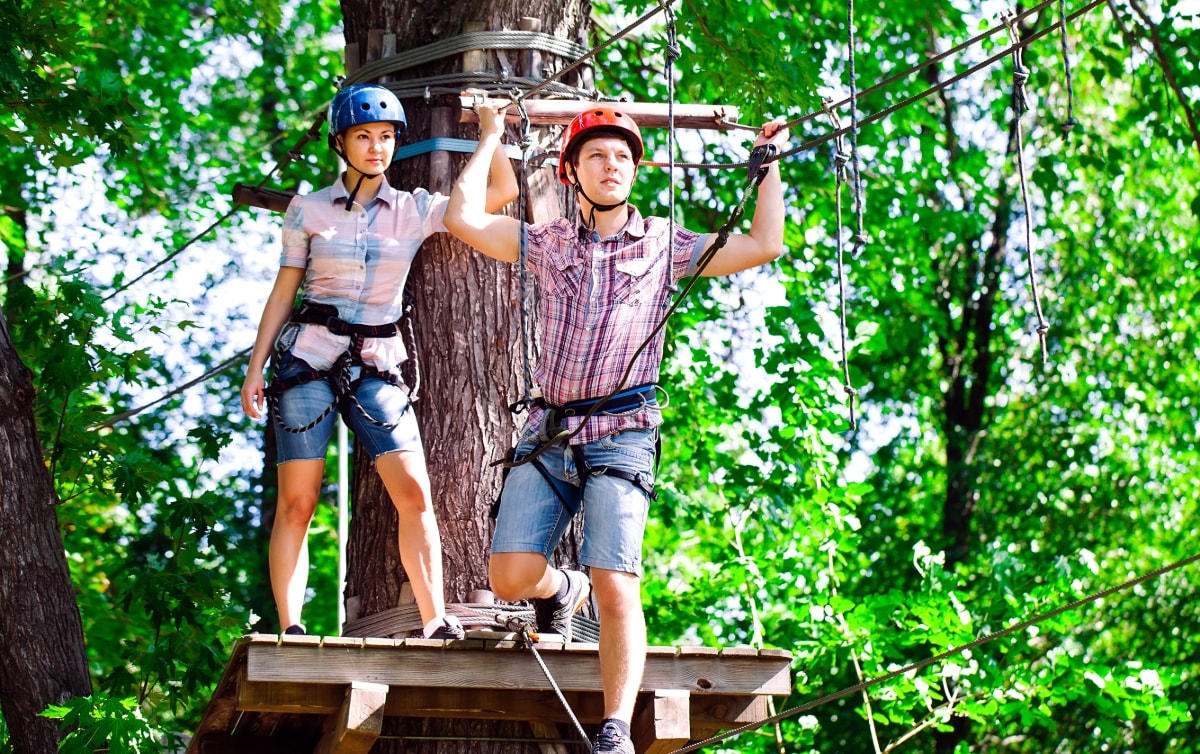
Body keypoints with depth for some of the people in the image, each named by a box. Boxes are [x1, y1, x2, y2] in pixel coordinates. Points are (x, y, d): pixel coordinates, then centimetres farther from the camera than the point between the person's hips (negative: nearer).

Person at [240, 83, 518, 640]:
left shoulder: (415, 211, 7)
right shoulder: (308, 210, 4)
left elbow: (502, 191, 3)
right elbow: (283, 293, 5)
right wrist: (255, 369, 1)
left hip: (376, 368, 1)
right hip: (308, 359, -1)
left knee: (414, 494, -12)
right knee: (297, 502, -5)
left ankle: (436, 621, -9)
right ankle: (289, 629, -4)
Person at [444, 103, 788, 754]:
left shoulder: (664, 247, 9)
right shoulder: (546, 244, 13)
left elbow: (765, 244, 6)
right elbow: (463, 218, 5)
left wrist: (769, 162, 11)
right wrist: (490, 139, 16)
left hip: (621, 436, -2)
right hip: (547, 432, 2)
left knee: (616, 588, -18)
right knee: (510, 578, -10)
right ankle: (561, 592, 27)